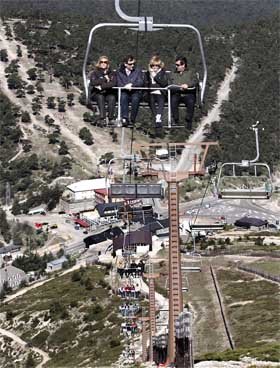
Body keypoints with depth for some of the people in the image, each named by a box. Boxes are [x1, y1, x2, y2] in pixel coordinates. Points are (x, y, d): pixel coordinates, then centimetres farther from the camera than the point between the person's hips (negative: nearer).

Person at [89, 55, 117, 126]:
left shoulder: (112, 73, 10)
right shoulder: (95, 73, 8)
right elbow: (93, 82, -11)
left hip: (109, 94, 1)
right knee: (100, 97, -35)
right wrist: (104, 79, -10)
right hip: (97, 94, 0)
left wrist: (101, 86, -17)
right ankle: (102, 119, -43)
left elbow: (114, 83, -10)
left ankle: (111, 119, -35)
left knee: (112, 98, -33)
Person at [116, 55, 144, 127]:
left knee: (135, 99, -35)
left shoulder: (138, 71, 14)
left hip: (135, 92, 0)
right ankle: (124, 118, -43)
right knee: (123, 97, -35)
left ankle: (132, 120, -32)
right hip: (124, 92, 0)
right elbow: (119, 84, 1)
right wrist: (126, 86, -19)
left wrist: (131, 84, -16)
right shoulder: (120, 72, 14)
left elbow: (141, 82, 0)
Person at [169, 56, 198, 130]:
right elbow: (170, 86, 7)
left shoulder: (190, 73, 17)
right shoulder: (173, 74, 21)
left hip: (188, 94, -1)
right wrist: (179, 88, -11)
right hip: (177, 94, 2)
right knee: (173, 101, -32)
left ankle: (189, 121, -23)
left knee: (191, 101, -34)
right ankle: (176, 120, -23)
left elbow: (195, 81, -1)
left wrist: (187, 85, -20)